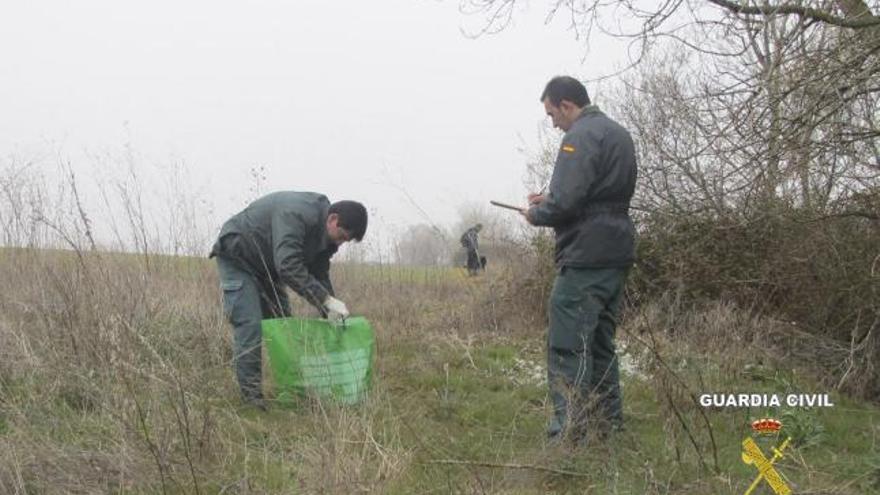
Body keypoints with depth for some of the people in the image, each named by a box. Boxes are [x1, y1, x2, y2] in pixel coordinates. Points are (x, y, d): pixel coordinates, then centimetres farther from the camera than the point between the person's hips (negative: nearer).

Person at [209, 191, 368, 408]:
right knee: (250, 327, -16)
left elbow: (320, 276, 3)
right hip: (237, 258, -9)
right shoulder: (296, 214, -35)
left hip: (267, 266, 9)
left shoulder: (326, 235, -6)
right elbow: (288, 266, -44)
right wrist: (326, 299, -44)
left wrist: (331, 313, -9)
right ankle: (251, 395, -11)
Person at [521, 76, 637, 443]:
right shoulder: (618, 133, 18)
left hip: (585, 259, -10)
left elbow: (565, 203, -21)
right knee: (601, 344, 16)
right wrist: (551, 198, 16)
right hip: (617, 255, 10)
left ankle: (568, 433, -10)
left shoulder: (580, 136, -13)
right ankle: (609, 424, 21)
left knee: (567, 347, -8)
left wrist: (536, 214, -1)